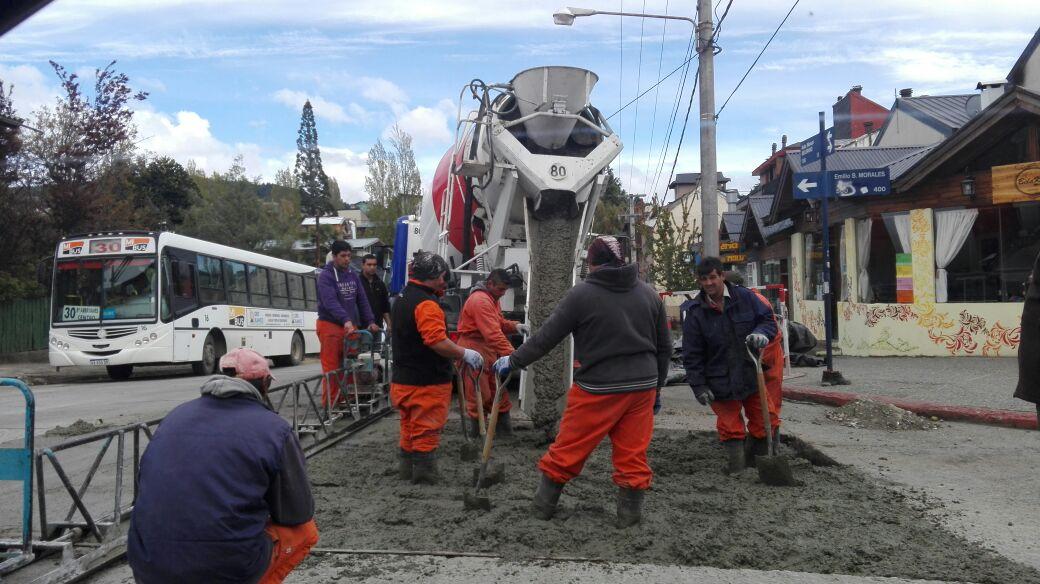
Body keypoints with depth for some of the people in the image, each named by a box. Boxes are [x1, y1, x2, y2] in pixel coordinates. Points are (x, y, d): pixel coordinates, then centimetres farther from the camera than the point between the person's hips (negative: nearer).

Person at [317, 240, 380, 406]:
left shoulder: (353, 276, 14)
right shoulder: (326, 276, -8)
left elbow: (362, 300, 14)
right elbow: (330, 302, -21)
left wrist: (370, 321, 2)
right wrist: (346, 320, -34)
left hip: (351, 326, 6)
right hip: (330, 326, -6)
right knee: (331, 367, -4)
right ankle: (330, 404, 1)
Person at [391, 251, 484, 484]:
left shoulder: (402, 300, 14)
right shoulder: (426, 304, -20)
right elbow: (438, 341, -30)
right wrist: (465, 354, -20)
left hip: (402, 380, 10)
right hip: (427, 383, -10)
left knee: (410, 428, 19)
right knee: (426, 431, 1)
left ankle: (407, 470, 30)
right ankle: (424, 474, 8)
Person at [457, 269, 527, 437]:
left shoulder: (491, 298, 13)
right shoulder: (480, 300, -22)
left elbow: (499, 323, 15)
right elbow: (493, 333, -29)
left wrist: (514, 326, -5)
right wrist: (511, 354, -32)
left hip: (488, 350, 10)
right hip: (474, 351, -10)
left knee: (499, 390, 11)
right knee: (479, 394, -2)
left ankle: (505, 429, 19)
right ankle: (478, 433, 10)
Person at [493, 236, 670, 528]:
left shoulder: (581, 294, -7)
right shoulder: (649, 293, 8)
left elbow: (546, 337, -4)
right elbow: (664, 347, 13)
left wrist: (512, 361, 8)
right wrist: (656, 388, 23)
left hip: (598, 389, -4)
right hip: (643, 386, 4)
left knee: (568, 449, 8)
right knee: (633, 453, 11)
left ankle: (543, 505, 21)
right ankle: (630, 512, 18)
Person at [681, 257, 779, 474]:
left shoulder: (745, 297, -2)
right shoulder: (694, 312, -7)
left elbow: (768, 319, 6)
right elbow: (692, 355, -5)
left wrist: (762, 333, -18)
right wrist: (699, 386, -9)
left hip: (751, 375, 2)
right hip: (720, 381, -2)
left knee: (765, 420, 10)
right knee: (730, 426, 4)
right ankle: (735, 462, 18)